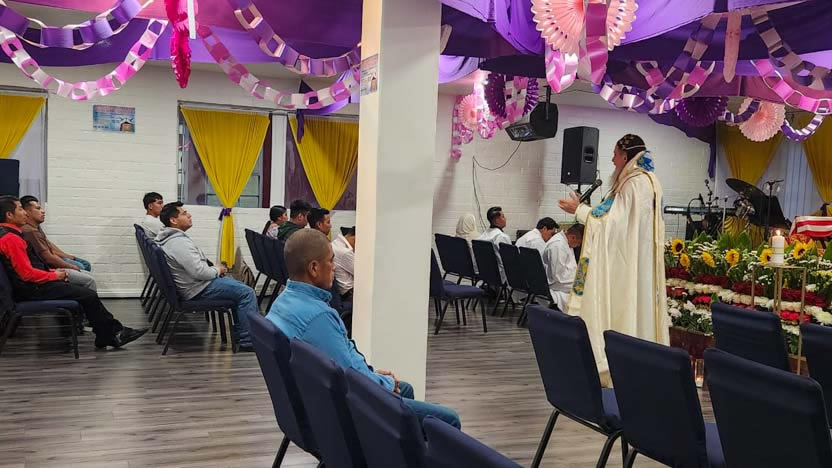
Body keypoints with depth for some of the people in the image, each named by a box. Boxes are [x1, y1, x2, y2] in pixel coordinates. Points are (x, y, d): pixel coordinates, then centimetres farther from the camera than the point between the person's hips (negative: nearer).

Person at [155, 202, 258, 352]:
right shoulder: (179, 242, -25)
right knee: (247, 293, -13)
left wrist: (215, 269, 7)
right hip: (199, 289, -11)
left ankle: (239, 332, 23)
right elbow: (199, 272, -29)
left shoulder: (171, 237, 9)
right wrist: (217, 270, -10)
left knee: (239, 287, 22)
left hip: (195, 283, 11)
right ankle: (247, 342, -10)